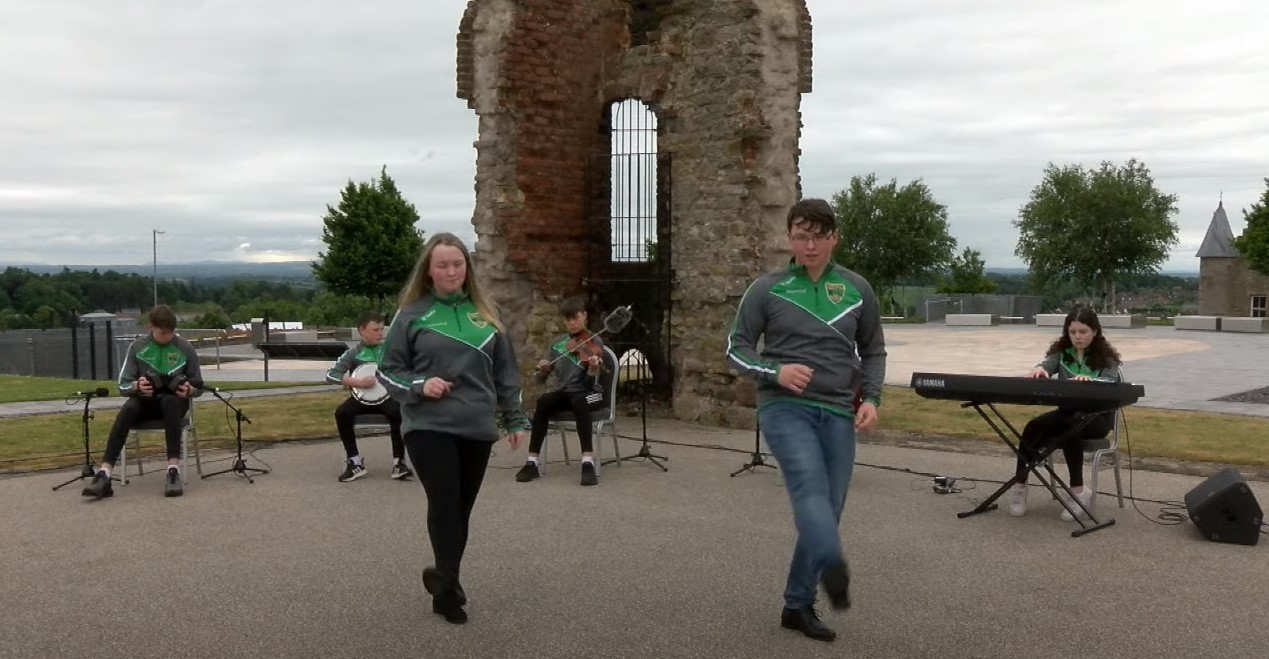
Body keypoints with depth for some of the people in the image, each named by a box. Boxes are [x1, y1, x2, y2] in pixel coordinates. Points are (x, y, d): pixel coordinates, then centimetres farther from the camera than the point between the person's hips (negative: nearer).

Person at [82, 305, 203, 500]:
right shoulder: (137, 347, 2)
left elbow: (199, 386, 4)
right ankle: (104, 475, -43)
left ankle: (174, 470, -45)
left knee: (170, 401, -38)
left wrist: (188, 390, -20)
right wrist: (137, 386, -24)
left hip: (175, 401, -1)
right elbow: (123, 385, 0)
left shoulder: (185, 348, 0)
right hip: (145, 401, 2)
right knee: (127, 410, -33)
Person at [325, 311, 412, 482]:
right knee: (342, 412, -29)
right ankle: (355, 462, -17)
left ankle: (399, 462, -24)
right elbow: (331, 375, -6)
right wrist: (357, 382, -17)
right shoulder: (353, 353, 3)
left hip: (386, 395, 0)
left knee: (397, 411, -35)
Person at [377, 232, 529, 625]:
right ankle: (448, 582, -6)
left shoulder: (484, 314, 12)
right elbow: (388, 371, 4)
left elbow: (505, 371, 16)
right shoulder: (412, 314, 2)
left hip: (477, 429, 4)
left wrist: (515, 419, 13)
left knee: (461, 509, 7)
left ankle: (445, 584, 19)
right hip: (429, 427, -3)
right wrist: (419, 386, -14)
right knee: (444, 504, -16)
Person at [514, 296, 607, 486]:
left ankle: (588, 463, -44)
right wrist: (542, 370, -15)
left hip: (589, 393, -3)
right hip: (563, 392, 4)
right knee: (543, 401, -30)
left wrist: (593, 369, -35)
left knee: (579, 401, -40)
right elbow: (539, 379, 8)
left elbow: (591, 383, -13)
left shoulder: (594, 342, -5)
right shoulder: (558, 343, 9)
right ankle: (532, 462, -28)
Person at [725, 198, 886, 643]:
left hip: (838, 414, 3)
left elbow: (873, 350, 18)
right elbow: (736, 349, 3)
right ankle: (833, 569, -48)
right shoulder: (767, 289, 1)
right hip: (784, 407, -3)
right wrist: (775, 372, -15)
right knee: (809, 482, -30)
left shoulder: (857, 290, 8)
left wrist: (870, 398, 1)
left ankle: (798, 605, 19)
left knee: (827, 509, 5)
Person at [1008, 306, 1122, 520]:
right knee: (1033, 427, -27)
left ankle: (1077, 490, -28)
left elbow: (1111, 382, -20)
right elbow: (1047, 365, -11)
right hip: (1066, 412, 3)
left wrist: (1089, 380, -44)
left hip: (1096, 416, -3)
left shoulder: (1106, 358, -1)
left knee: (1071, 429, -37)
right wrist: (1039, 370, -38)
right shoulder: (1062, 352, 9)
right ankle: (1019, 485, -22)